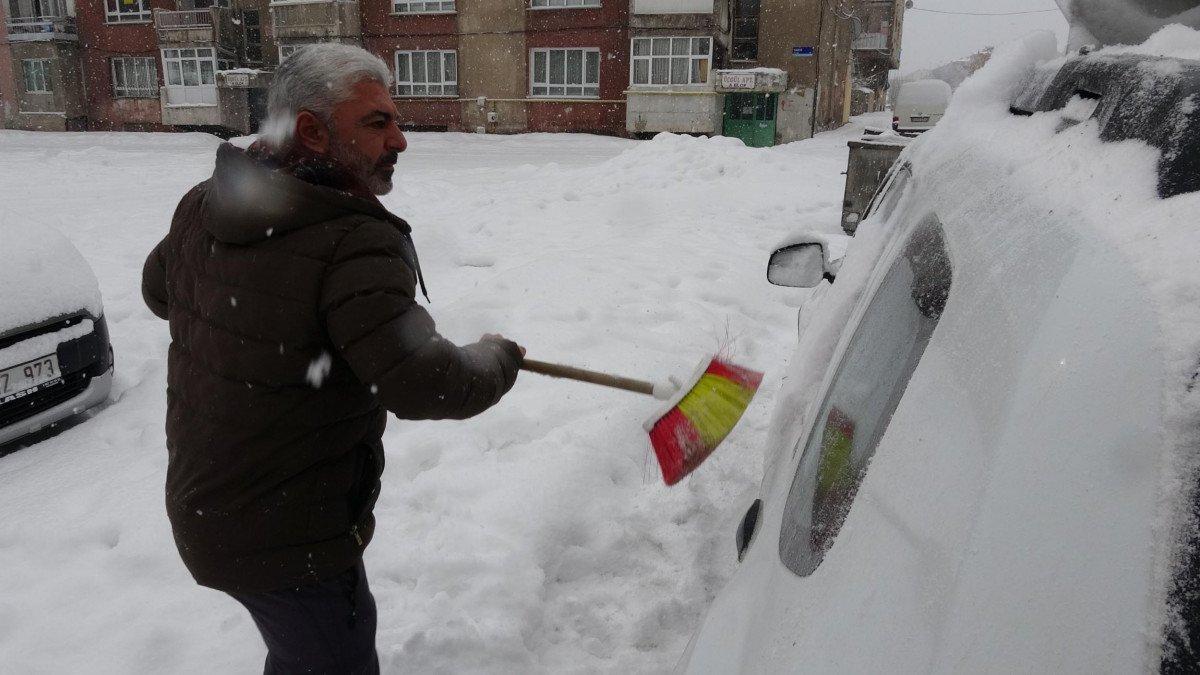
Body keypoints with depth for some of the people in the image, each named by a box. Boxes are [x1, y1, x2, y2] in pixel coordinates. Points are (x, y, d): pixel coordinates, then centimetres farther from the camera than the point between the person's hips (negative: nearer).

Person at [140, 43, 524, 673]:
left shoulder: (202, 205, -2)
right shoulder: (354, 243, -28)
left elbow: (159, 290, 17)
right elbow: (426, 387, -32)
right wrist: (496, 359, -12)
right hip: (284, 542, -8)